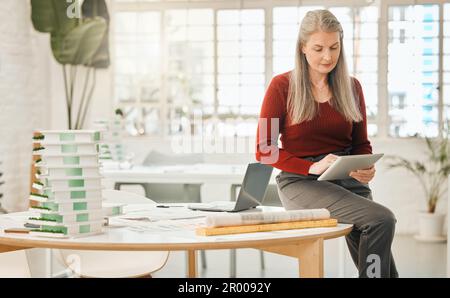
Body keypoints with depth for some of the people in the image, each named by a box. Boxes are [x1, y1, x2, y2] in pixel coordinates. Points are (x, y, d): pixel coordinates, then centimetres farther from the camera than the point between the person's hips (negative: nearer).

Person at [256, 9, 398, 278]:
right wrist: (311, 167, -17)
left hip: (347, 180, 4)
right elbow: (264, 151, -2)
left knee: (368, 230, -25)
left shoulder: (351, 87, 13)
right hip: (301, 182, -4)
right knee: (382, 219, -26)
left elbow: (362, 144, 17)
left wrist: (366, 168, -7)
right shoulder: (282, 86, 1)